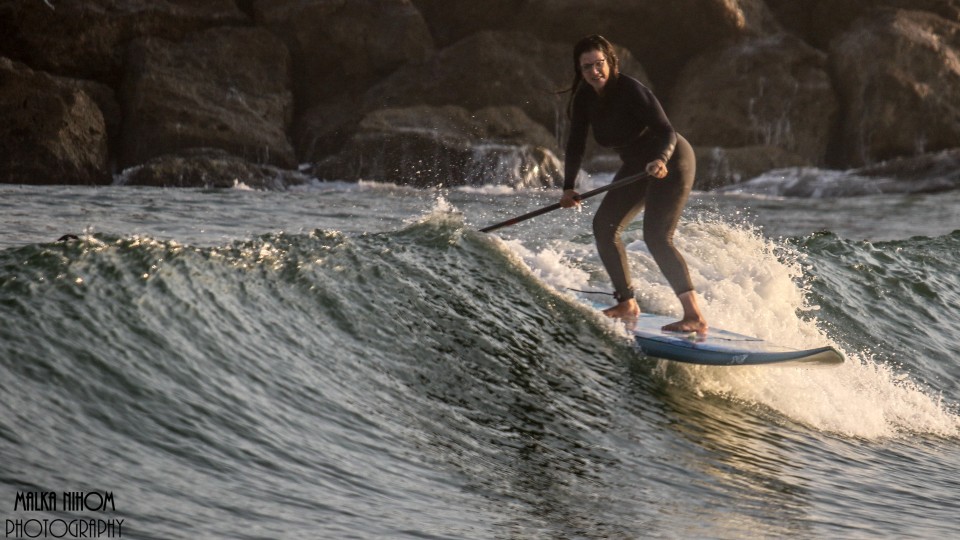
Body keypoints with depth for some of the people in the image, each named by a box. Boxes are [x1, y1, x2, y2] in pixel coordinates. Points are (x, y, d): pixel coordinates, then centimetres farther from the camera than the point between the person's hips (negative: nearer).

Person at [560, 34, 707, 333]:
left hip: (670, 162, -9)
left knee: (656, 236, -21)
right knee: (604, 224, 5)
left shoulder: (630, 90, -23)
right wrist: (568, 187, -2)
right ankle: (627, 304, 14)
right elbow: (576, 143, 6)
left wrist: (661, 160, -46)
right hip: (637, 165, 9)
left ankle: (695, 316, -27)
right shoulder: (585, 97, -2)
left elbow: (667, 132, -27)